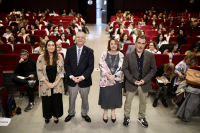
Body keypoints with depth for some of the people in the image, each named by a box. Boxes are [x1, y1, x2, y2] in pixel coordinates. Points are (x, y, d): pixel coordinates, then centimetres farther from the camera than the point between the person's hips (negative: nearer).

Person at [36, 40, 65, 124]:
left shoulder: (59, 57, -2)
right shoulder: (41, 58, -6)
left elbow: (62, 70, -1)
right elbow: (39, 72, -6)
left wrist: (56, 82, -11)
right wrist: (48, 83, -11)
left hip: (57, 84, 1)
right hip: (45, 85, -1)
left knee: (57, 101, 6)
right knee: (47, 101, 10)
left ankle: (56, 116, 30)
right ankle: (47, 116, 33)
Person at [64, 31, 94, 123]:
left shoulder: (89, 51, -6)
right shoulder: (69, 50, -1)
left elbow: (91, 66, -10)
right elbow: (66, 64, -2)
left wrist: (82, 77, -20)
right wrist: (71, 76, -15)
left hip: (84, 80, -1)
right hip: (72, 80, 1)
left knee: (85, 98, 17)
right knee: (71, 98, 17)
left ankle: (84, 113, 40)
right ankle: (71, 113, 41)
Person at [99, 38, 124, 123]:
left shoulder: (121, 55, -1)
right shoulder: (104, 54, -3)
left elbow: (122, 68, -4)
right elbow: (101, 66, -8)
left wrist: (114, 76, -14)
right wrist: (108, 76, -16)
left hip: (117, 80, 1)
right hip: (105, 80, -1)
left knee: (114, 96, 11)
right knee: (105, 96, 6)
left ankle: (113, 112, 31)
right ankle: (105, 112, 27)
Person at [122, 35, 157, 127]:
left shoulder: (150, 55, -7)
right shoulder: (128, 55, -10)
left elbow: (154, 69, -3)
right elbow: (124, 69, -8)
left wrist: (145, 80, -15)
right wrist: (133, 80, -16)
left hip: (144, 84, 1)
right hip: (131, 83, -1)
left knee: (143, 102, 19)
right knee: (128, 101, 14)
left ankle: (141, 118, 42)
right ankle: (126, 117, 37)